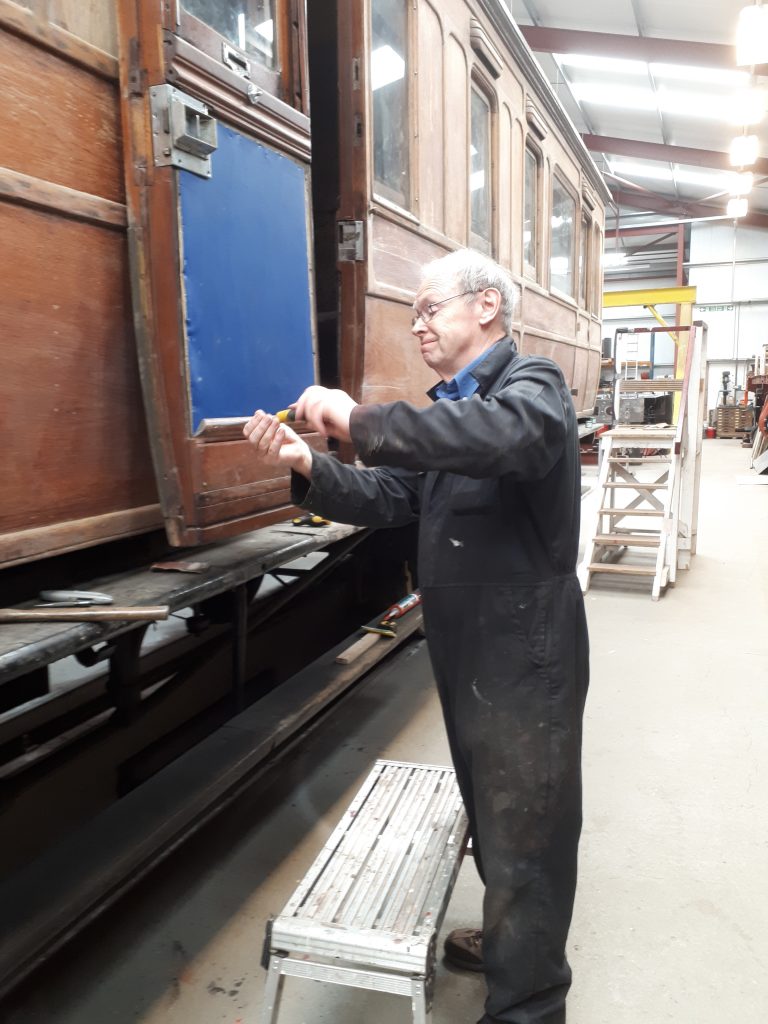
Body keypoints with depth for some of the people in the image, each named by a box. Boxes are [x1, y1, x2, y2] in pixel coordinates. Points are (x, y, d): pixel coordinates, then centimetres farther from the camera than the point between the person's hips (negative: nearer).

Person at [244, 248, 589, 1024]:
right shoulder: (449, 408, 13)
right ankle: (508, 941, 47)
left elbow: (503, 435, -40)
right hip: (465, 653, 9)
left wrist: (359, 421, -35)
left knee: (525, 833, 6)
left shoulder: (532, 385, -14)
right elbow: (389, 497, 6)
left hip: (525, 659, -9)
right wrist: (308, 467, -10)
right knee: (491, 815, 25)